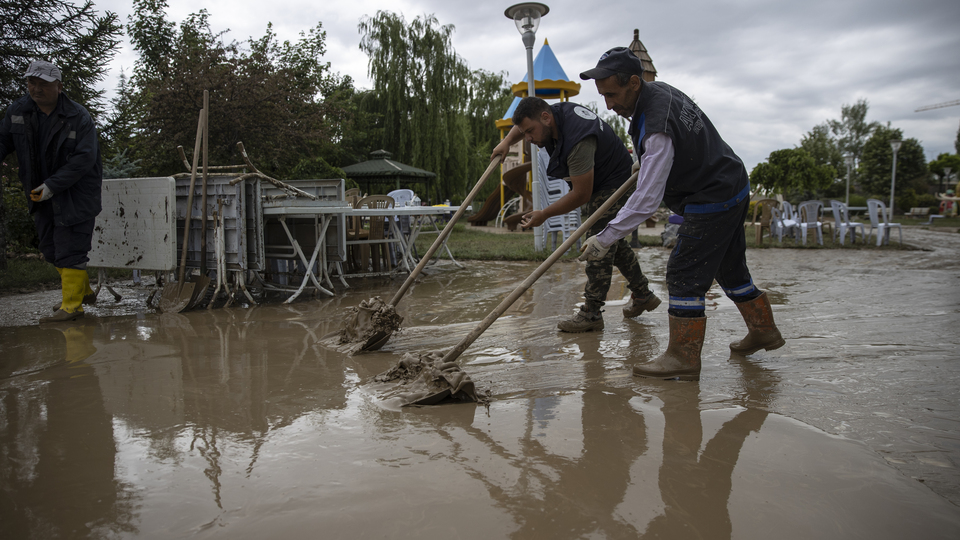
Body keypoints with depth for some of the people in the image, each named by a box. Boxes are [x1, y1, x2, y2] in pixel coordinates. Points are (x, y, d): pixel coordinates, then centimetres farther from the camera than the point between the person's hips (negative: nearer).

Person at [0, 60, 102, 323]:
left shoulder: (79, 117, -13)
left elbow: (84, 159, -18)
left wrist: (52, 185, -22)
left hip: (75, 195, -7)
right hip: (41, 193, 7)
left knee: (70, 250, -8)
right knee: (51, 250, 14)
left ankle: (72, 305, -1)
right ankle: (85, 290, 29)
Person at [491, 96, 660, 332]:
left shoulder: (578, 141, -36)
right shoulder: (557, 111, -7)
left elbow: (581, 194, -32)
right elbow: (523, 122, 16)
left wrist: (543, 214, -25)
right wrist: (507, 141, 0)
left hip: (615, 187, -11)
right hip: (597, 186, 11)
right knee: (614, 243, 19)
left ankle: (591, 314, -6)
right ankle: (643, 295, 32)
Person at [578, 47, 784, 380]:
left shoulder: (656, 129, -30)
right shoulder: (660, 89, 0)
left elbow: (646, 200, -32)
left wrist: (604, 239, -31)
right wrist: (645, 158, 23)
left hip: (711, 201, -10)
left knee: (685, 274, -9)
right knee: (729, 268, 21)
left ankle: (683, 358, -4)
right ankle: (764, 331, 36)